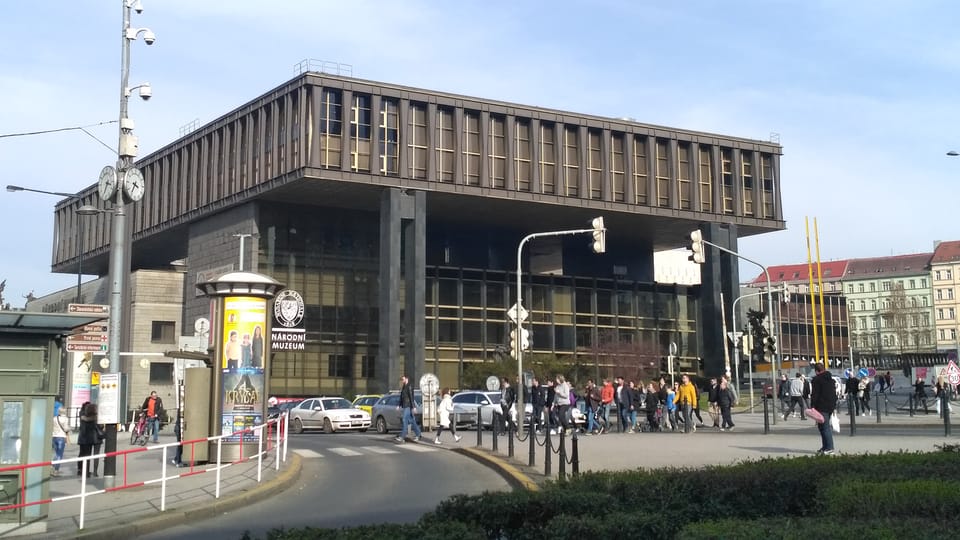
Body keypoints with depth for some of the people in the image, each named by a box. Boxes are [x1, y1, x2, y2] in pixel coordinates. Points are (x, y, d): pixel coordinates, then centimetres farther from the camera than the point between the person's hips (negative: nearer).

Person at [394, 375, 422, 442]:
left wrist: (413, 407, -21)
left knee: (404, 421, -13)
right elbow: (401, 398, 24)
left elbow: (411, 398, -17)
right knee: (412, 421, 11)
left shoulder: (409, 387, -11)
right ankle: (417, 435, 16)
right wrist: (399, 406, 16)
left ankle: (402, 437, -15)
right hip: (405, 406, 9)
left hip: (408, 407, -9)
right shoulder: (403, 388, 17)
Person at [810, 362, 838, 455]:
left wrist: (812, 406, -13)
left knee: (825, 427, -8)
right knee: (826, 426, 16)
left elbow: (814, 394, -15)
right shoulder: (831, 379, 17)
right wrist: (834, 407, 24)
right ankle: (825, 447, 19)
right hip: (830, 406, 8)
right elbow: (834, 393, 21)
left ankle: (829, 448, -13)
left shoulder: (816, 379, -9)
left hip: (821, 407, -8)